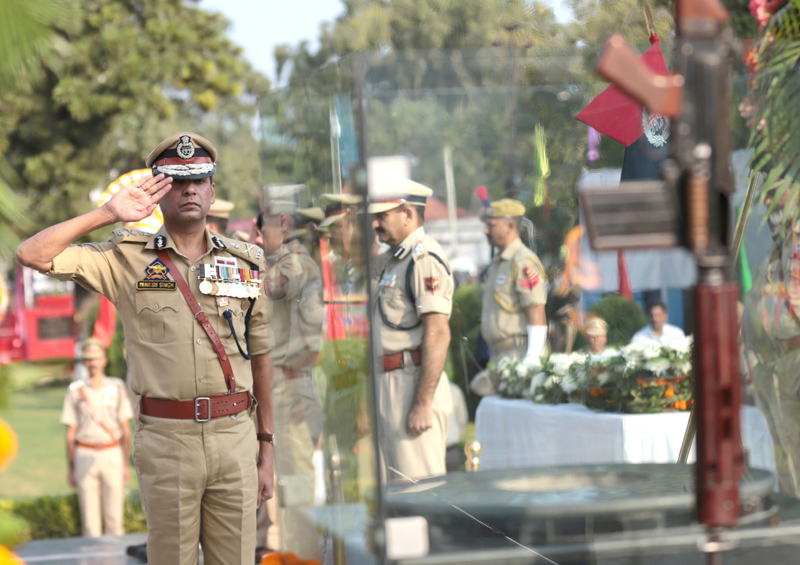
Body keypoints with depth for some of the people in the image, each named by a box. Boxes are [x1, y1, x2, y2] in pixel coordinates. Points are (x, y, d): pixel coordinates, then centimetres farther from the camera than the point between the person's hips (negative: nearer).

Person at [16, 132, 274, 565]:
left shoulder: (244, 263, 11)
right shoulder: (128, 259, 5)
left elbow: (259, 358, 12)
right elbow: (32, 254, -4)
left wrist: (266, 450, 10)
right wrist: (109, 214, -5)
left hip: (235, 436, 2)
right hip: (166, 439, -2)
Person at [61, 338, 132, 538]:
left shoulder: (117, 387, 7)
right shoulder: (75, 390, 5)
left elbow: (126, 429, 7)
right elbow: (71, 433, 6)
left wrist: (125, 465, 3)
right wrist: (71, 469, 4)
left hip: (112, 454, 0)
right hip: (85, 456, 0)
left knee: (114, 515, 0)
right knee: (89, 516, 0)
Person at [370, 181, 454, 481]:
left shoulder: (424, 258, -13)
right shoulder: (391, 261, 19)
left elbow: (438, 335, -21)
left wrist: (423, 405, -24)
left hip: (413, 382, -10)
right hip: (388, 385, 10)